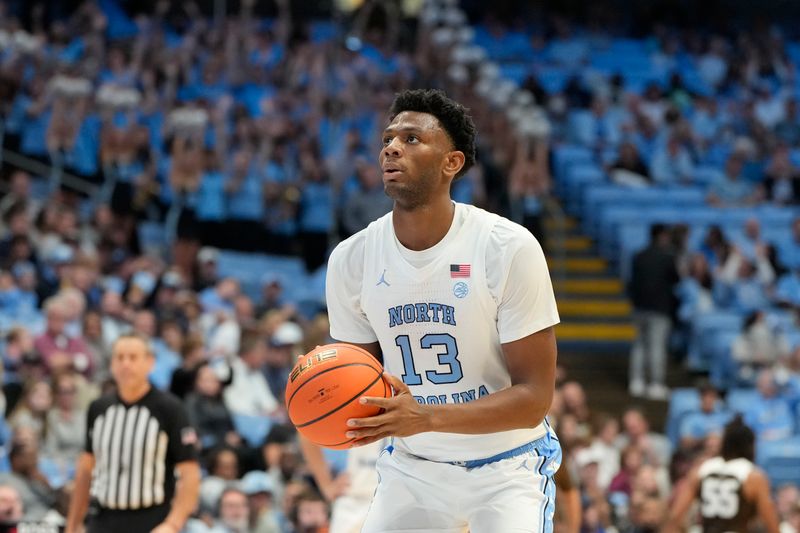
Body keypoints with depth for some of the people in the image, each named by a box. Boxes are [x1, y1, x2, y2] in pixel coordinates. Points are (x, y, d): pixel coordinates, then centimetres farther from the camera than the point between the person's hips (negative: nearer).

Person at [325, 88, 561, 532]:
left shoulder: (510, 248, -19)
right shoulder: (351, 259, -7)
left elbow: (534, 397, -19)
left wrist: (427, 418, -33)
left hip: (507, 467, -3)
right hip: (412, 468, 3)